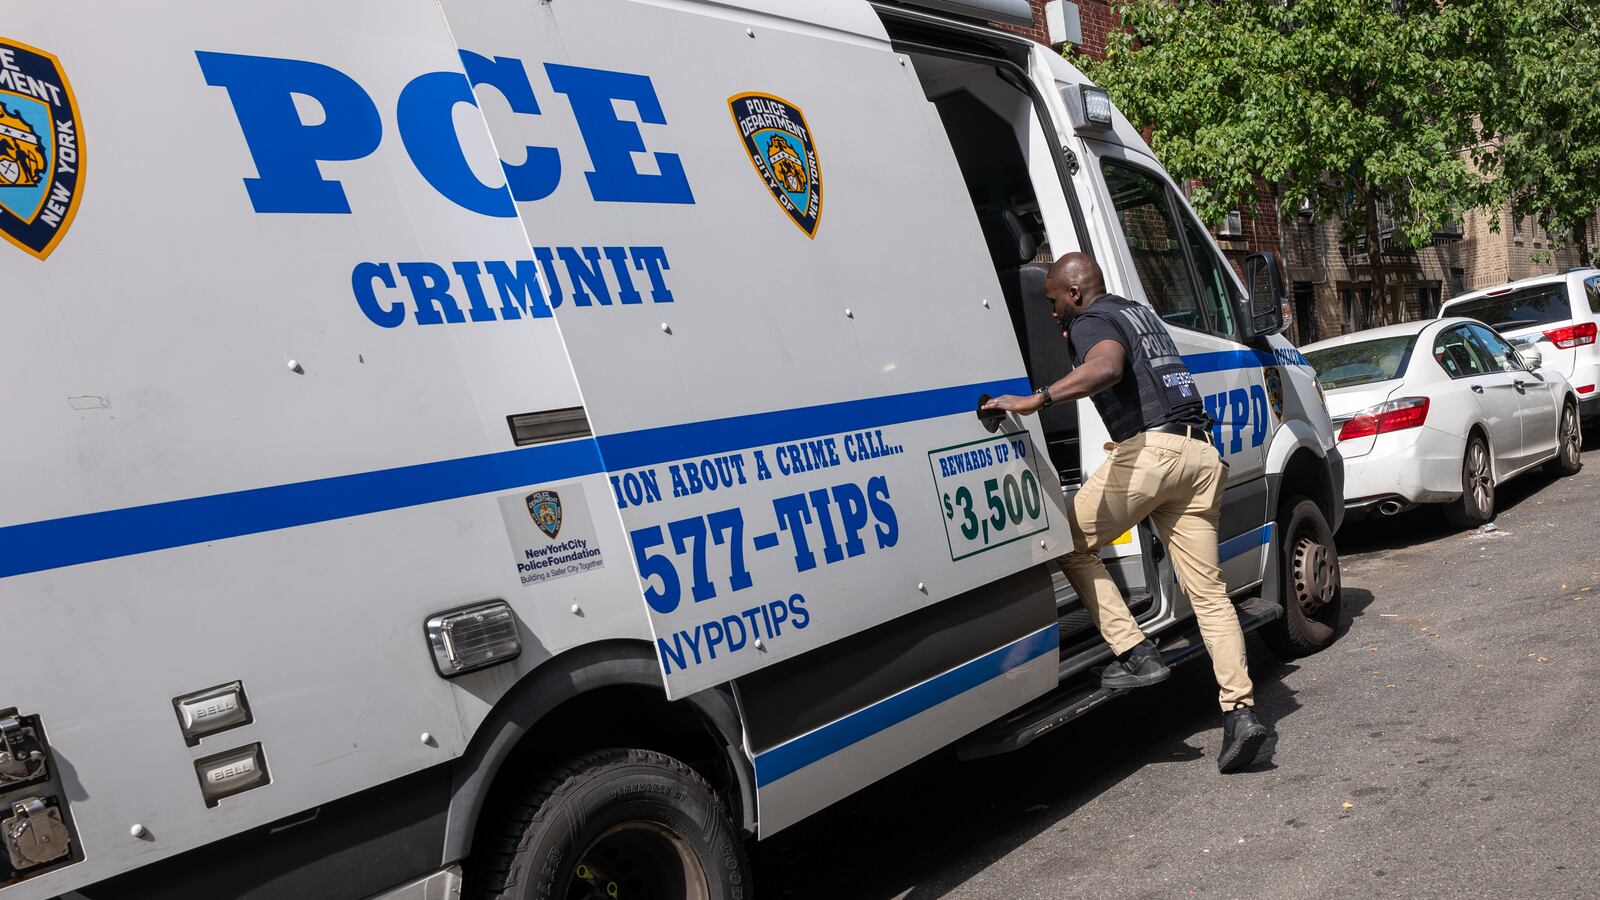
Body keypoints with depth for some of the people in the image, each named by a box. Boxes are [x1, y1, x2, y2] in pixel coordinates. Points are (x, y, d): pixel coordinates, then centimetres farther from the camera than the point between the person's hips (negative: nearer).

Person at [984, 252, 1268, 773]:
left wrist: (1036, 400, -32)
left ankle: (1136, 655, -1)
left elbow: (1107, 367, -25)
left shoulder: (1091, 321, 0)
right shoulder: (1140, 314, 27)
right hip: (1201, 454, 9)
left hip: (1148, 449, -8)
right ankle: (1240, 712, -2)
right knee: (1208, 589, 6)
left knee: (1071, 544, 7)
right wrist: (1073, 343, 56)